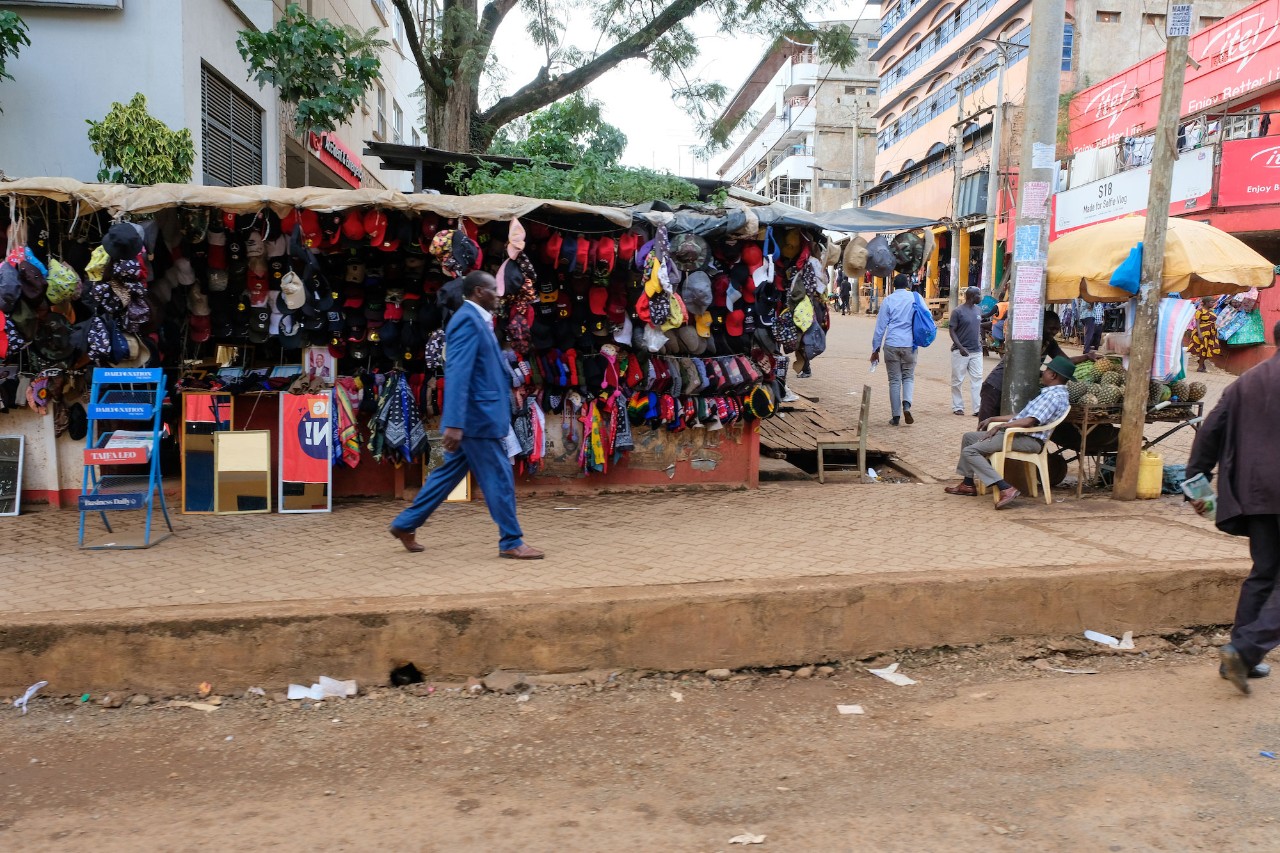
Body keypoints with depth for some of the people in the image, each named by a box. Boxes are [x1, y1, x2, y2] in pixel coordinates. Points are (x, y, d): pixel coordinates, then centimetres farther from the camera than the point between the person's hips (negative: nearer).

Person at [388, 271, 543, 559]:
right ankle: (511, 543, 7)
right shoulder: (467, 320, -14)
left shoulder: (477, 320, 17)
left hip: (478, 415, 10)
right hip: (477, 416, -10)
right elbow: (458, 374, -23)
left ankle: (405, 525, 23)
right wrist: (453, 423, -28)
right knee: (499, 478, -2)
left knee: (449, 473, 15)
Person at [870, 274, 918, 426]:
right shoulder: (915, 298, 3)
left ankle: (896, 416, 7)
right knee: (908, 377, 14)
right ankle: (906, 405, -12)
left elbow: (880, 326, 1)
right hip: (909, 345, 0)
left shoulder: (888, 300, 1)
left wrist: (875, 349, 6)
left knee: (894, 380, 6)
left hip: (891, 345, 0)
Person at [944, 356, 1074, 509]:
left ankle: (1005, 489, -28)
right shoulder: (1050, 393, 19)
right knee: (969, 437, 17)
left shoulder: (1055, 396, -15)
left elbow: (1029, 421, -25)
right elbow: (1022, 416, 24)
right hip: (1017, 434, 11)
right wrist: (993, 419, 21)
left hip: (1028, 440, -11)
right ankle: (968, 484, 18)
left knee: (970, 451, -22)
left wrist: (1000, 426, -17)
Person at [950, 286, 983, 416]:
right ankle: (957, 407, 14)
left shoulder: (978, 310, 10)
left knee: (977, 380, 1)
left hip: (976, 351, 6)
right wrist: (960, 347, -21)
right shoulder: (958, 311, -9)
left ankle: (978, 408, 3)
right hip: (961, 351, -6)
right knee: (957, 380, 3)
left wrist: (979, 340, 9)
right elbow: (952, 331, -10)